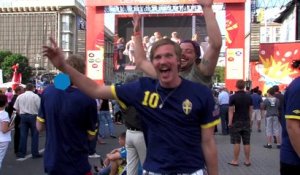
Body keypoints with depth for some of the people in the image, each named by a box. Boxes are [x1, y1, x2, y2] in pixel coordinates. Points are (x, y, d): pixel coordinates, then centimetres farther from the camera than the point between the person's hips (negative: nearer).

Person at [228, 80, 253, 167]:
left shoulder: (233, 97, -9)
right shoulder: (249, 97, 4)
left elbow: (231, 111, -13)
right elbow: (251, 110, 8)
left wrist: (230, 122, -9)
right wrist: (249, 120, 17)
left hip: (236, 122, -4)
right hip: (246, 122, 4)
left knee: (236, 142, 1)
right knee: (246, 142, 7)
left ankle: (235, 161, 6)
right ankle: (247, 160, 12)